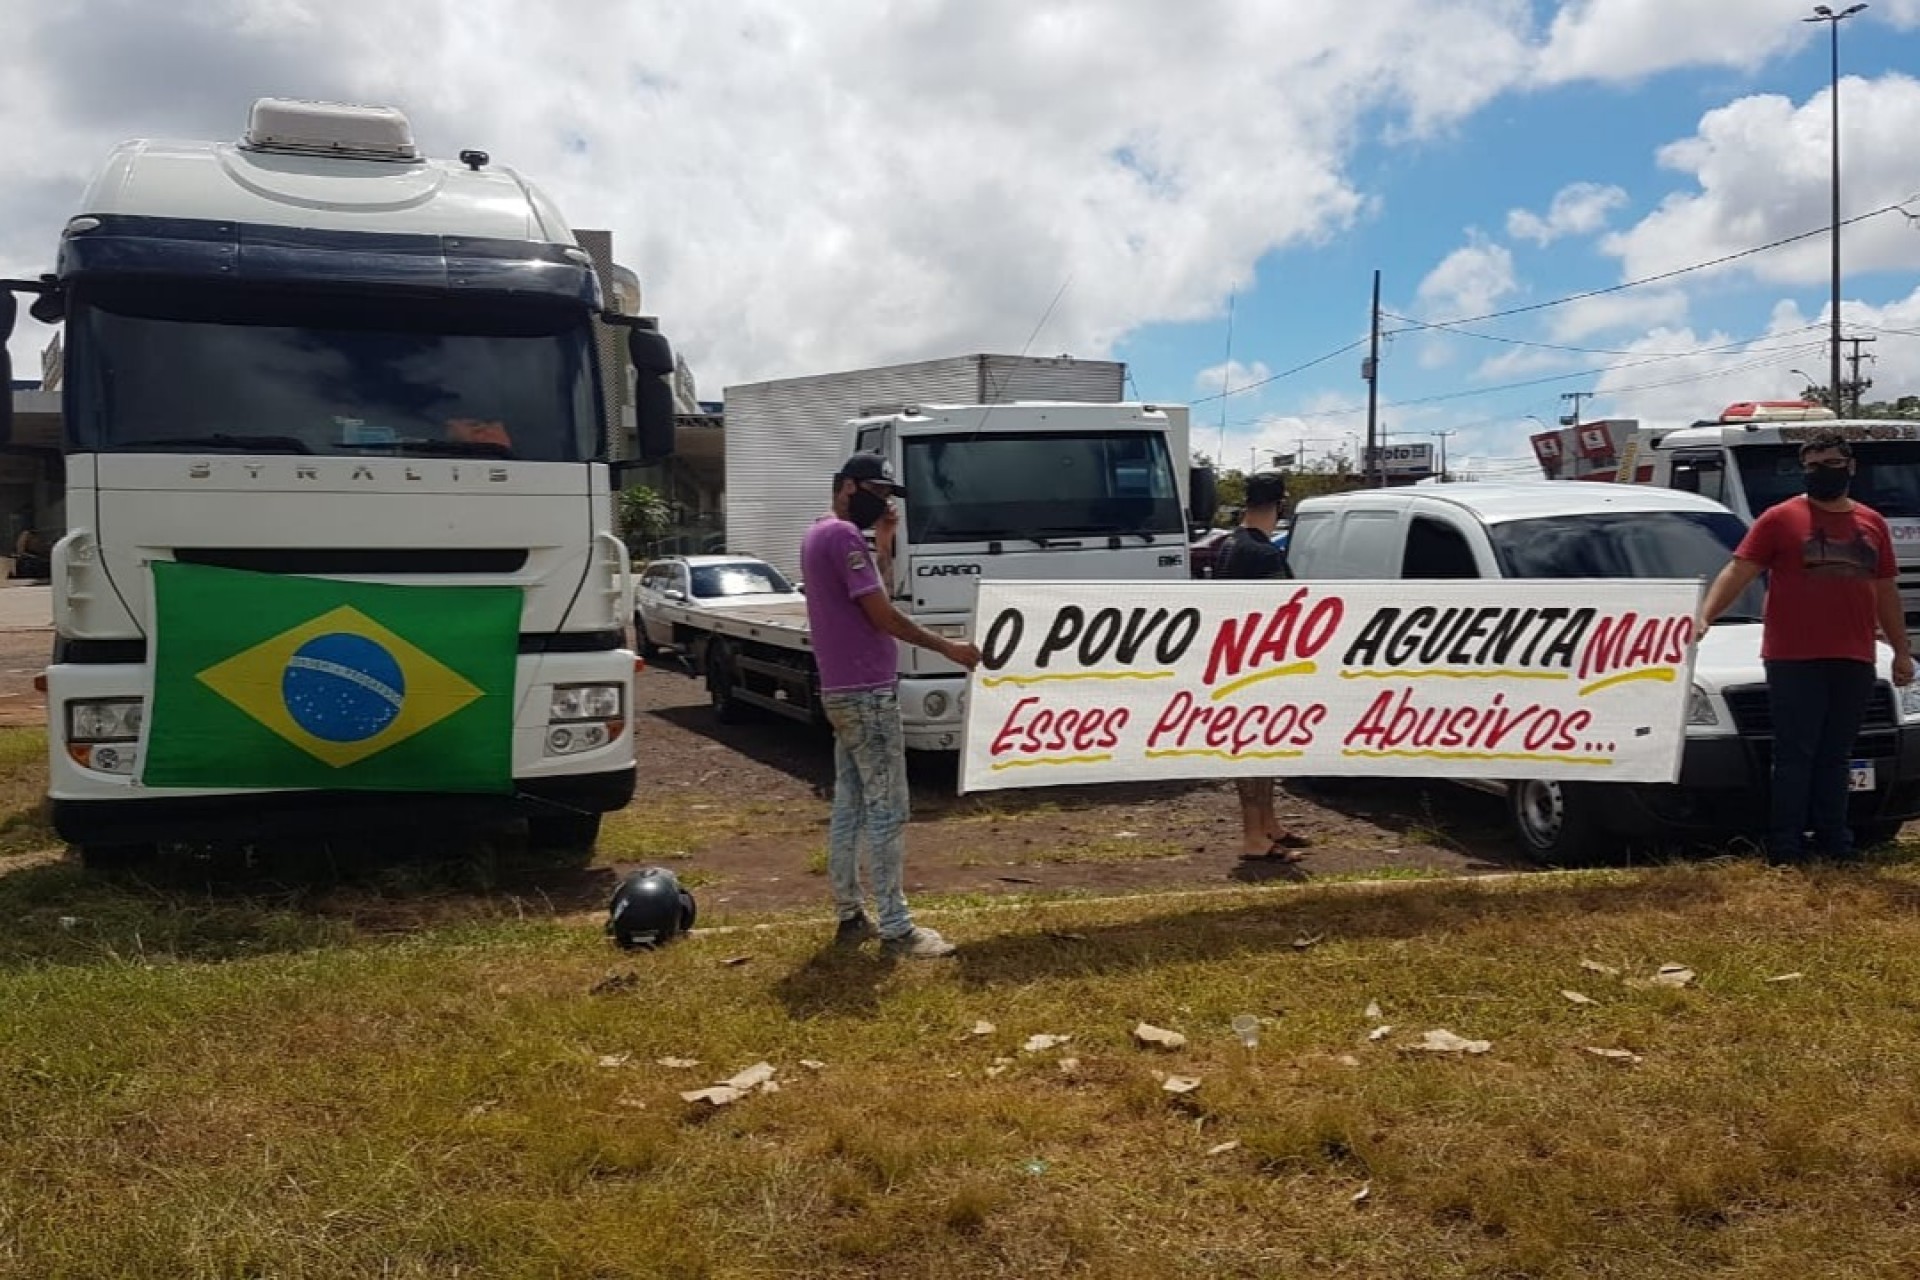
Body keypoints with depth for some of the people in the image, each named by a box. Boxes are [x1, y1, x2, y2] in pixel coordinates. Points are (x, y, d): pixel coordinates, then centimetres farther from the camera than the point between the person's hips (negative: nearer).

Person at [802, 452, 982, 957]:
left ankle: (850, 916, 18)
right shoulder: (844, 536, -15)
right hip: (867, 693, -10)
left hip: (842, 692, 10)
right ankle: (895, 928, -2)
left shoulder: (820, 535, 17)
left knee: (849, 808, 12)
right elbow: (882, 615, -18)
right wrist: (947, 647, -10)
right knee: (887, 811, -6)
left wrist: (884, 546, 11)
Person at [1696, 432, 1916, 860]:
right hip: (1795, 659, -4)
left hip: (1853, 661, 5)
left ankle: (1833, 838, 19)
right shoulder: (1780, 518, -2)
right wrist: (1704, 617, -21)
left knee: (1834, 756, 12)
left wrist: (1901, 650, 18)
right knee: (1795, 755, -2)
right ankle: (1785, 843, 3)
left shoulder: (1872, 523, 14)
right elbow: (1738, 572, -8)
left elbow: (1886, 592, 20)